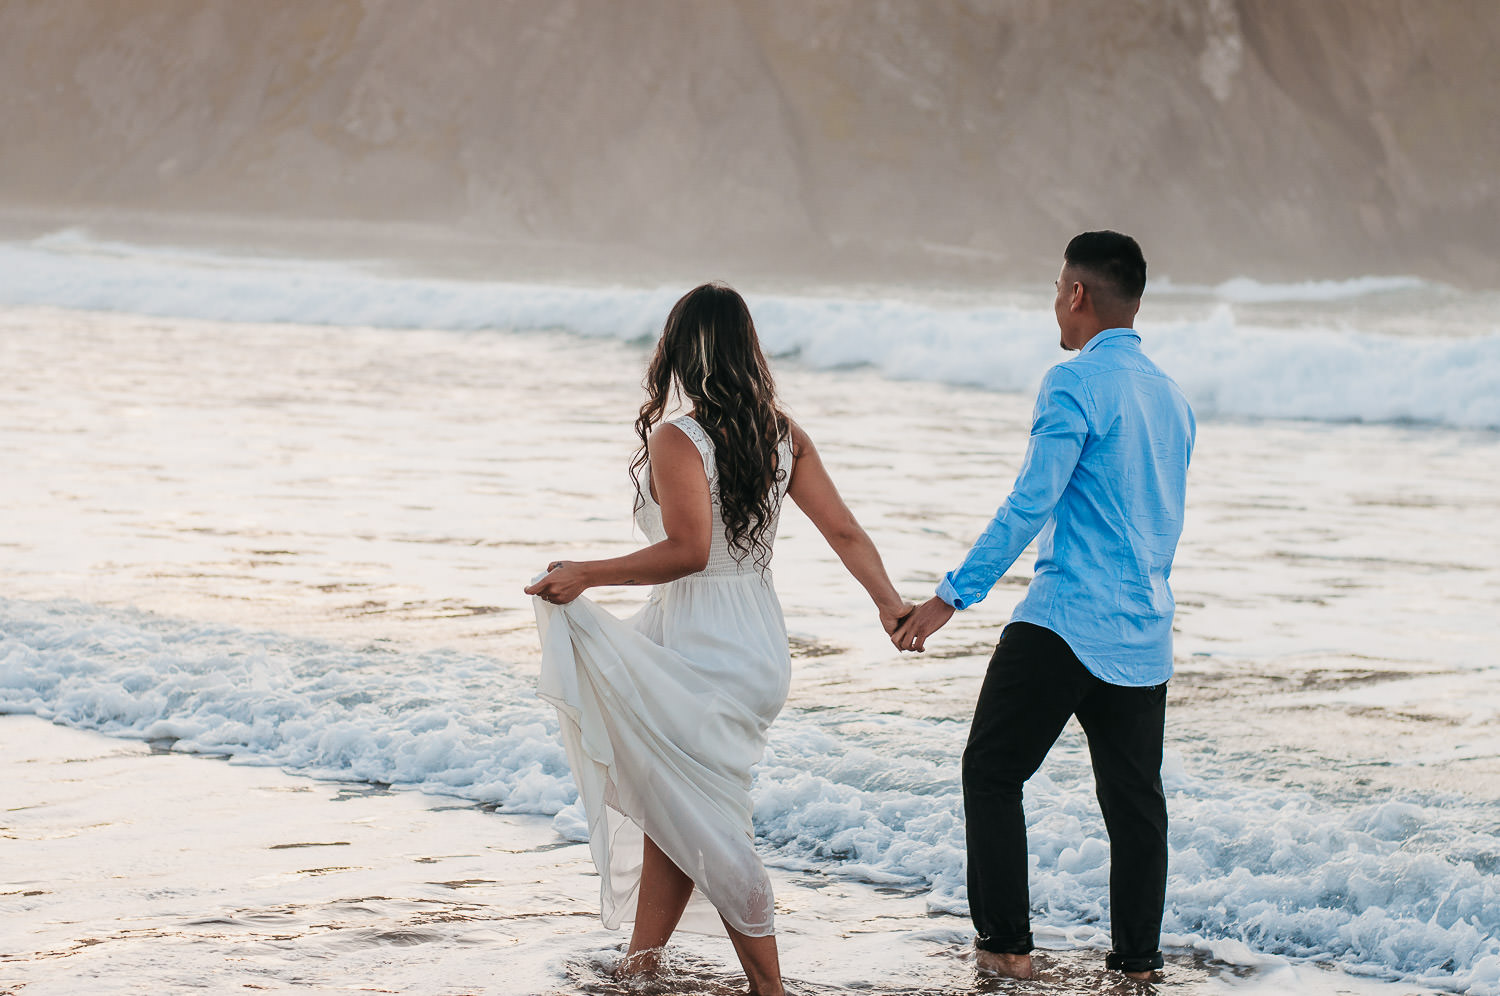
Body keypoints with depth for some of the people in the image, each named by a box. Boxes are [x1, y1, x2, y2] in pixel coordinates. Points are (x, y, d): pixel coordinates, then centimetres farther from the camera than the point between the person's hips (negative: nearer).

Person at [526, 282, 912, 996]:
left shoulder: (677, 441, -16)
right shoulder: (783, 437, 4)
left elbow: (688, 550, -25)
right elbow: (844, 532, 3)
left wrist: (584, 575, -20)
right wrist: (888, 603, 11)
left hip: (696, 648, -7)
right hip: (758, 638, 7)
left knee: (708, 825, 1)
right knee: (668, 801, 18)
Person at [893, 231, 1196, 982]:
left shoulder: (1076, 385, -11)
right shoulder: (1172, 397, 14)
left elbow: (1030, 504, -18)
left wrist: (953, 595, -17)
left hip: (1065, 621, -7)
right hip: (1145, 633, 7)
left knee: (992, 772, 5)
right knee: (1134, 797, 10)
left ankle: (1006, 944, 4)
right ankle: (1138, 956, 11)